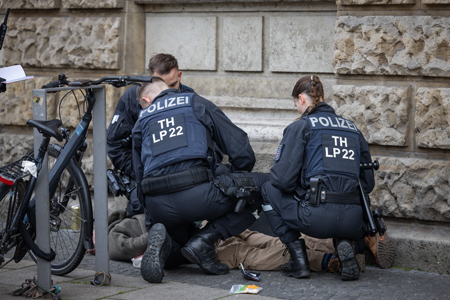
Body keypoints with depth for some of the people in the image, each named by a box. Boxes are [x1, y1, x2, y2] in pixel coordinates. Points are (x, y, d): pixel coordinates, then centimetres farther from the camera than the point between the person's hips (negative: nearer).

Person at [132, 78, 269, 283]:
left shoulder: (142, 119, 26)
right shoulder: (197, 104, 18)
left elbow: (139, 173, 26)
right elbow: (242, 152, 12)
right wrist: (234, 186, 28)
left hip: (158, 206, 5)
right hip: (196, 195, -5)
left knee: (175, 257, 34)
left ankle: (163, 244, -7)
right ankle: (204, 240, 1)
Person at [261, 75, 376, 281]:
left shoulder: (300, 126, 3)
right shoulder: (352, 129, 19)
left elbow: (283, 179, -5)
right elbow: (368, 183, 18)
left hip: (317, 218, -5)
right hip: (352, 222, 5)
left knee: (269, 190, 23)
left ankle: (298, 258, 12)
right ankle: (346, 244, 6)